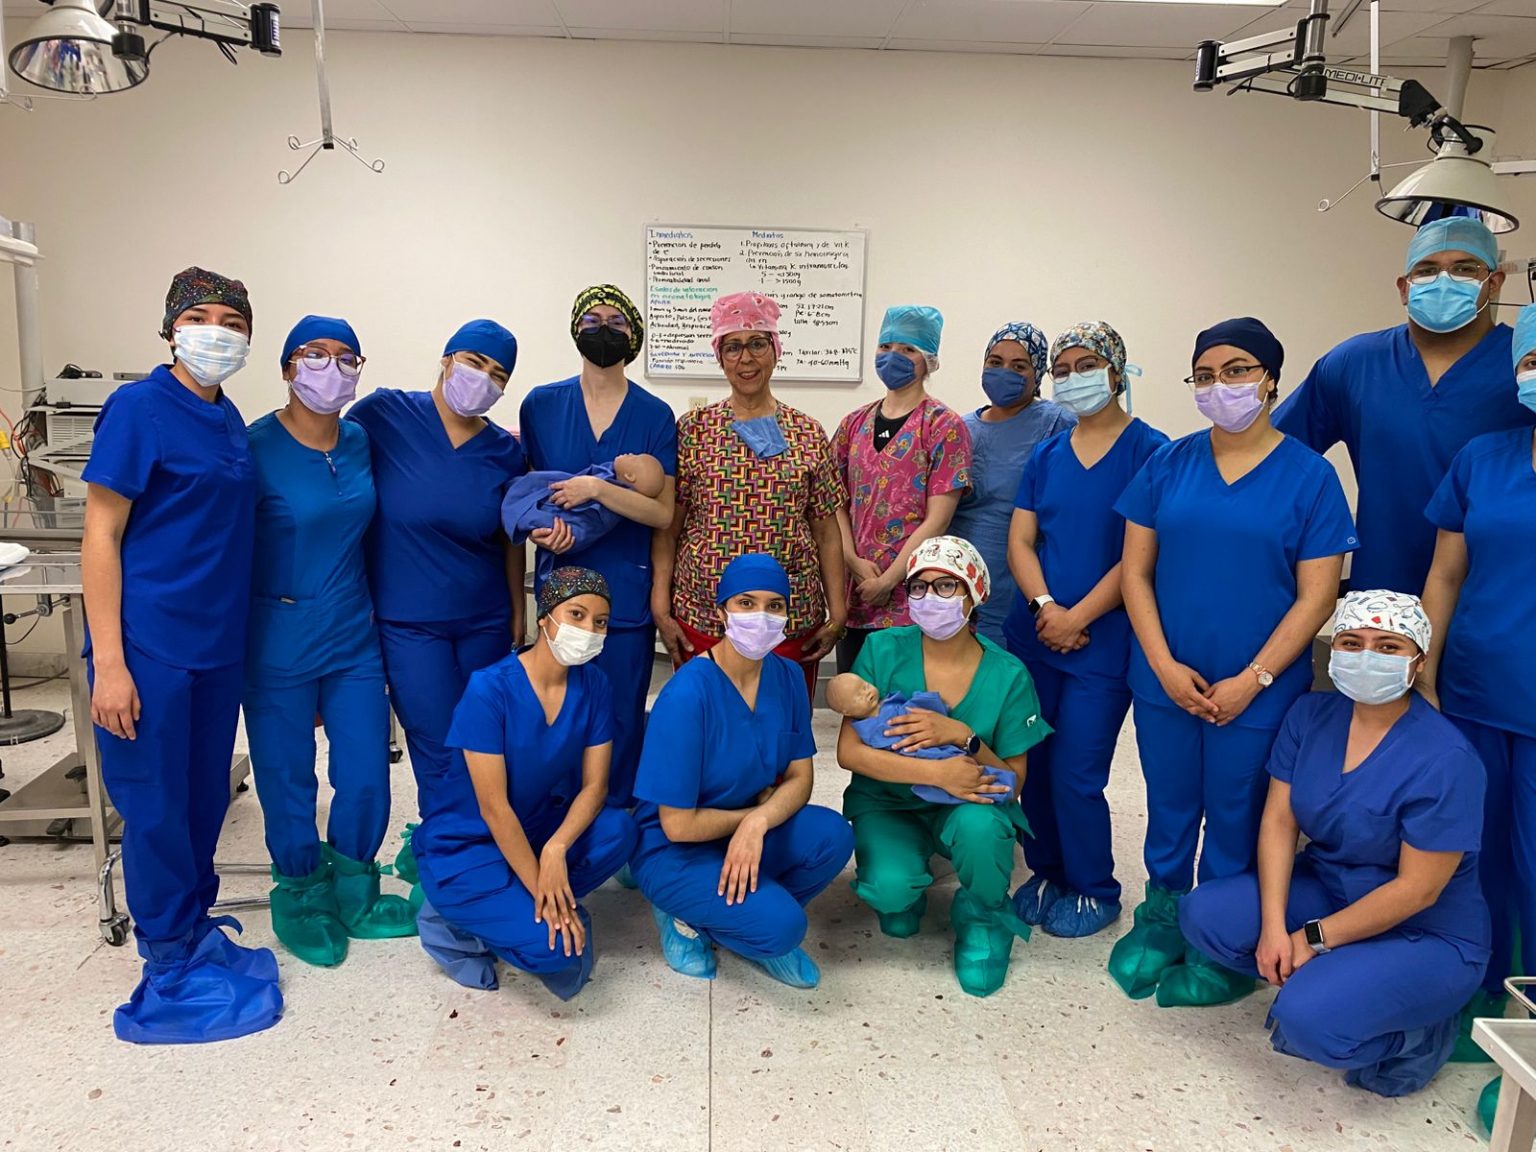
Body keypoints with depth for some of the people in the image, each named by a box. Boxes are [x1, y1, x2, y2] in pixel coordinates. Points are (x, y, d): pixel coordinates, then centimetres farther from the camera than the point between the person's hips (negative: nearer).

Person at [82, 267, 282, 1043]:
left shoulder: (228, 419, 10)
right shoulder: (137, 408, -10)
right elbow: (100, 535, -12)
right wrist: (108, 662, -16)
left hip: (217, 643, 7)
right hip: (150, 647, -6)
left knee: (206, 798, 16)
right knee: (156, 808, 5)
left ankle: (195, 930, 34)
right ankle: (170, 970, 20)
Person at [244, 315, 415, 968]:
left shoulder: (361, 441, 3)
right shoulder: (255, 447, -12)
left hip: (355, 637, 5)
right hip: (279, 641, -4)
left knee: (367, 780, 8)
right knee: (288, 782, 9)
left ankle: (352, 896, 31)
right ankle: (301, 903, 32)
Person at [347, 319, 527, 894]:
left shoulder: (505, 452, 3)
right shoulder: (385, 414, -7)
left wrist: (518, 614, 10)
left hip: (485, 622, 4)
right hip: (407, 622, -4)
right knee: (443, 754, -2)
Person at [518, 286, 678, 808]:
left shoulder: (655, 415, 1)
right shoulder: (541, 405, 5)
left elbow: (663, 514, -5)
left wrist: (596, 489, -18)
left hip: (627, 593, -1)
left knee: (622, 718, 4)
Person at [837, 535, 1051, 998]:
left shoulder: (1007, 675, -11)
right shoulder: (883, 651, -12)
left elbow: (1013, 782, -9)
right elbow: (850, 751, -16)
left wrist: (962, 736, -28)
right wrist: (938, 773, -28)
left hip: (970, 805, 0)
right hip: (888, 804, 0)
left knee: (979, 825, -34)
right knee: (890, 887, -29)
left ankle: (983, 922, 0)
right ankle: (902, 896, 13)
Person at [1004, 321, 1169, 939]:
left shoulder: (1148, 450, -5)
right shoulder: (1046, 456, 11)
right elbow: (1020, 540, 6)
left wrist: (1077, 618, -14)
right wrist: (1043, 605, -11)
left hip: (1103, 639, -5)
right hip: (1032, 632, 5)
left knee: (1076, 775, -2)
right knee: (1033, 766, 10)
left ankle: (1094, 891, 20)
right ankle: (1047, 872, 30)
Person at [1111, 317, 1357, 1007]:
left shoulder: (1309, 476, -4)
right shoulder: (1168, 464, 2)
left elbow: (1316, 596, -6)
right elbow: (1135, 569, 2)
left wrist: (1251, 681, -11)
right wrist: (1164, 665, -8)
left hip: (1257, 690, -2)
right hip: (1165, 681, 2)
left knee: (1235, 814, 10)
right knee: (1169, 805, 15)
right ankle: (1162, 917, 35)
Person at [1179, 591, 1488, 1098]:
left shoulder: (1445, 761, -24)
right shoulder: (1311, 715, -6)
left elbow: (1417, 890, -21)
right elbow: (1279, 820, -7)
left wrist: (1314, 938, -17)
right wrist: (1274, 926, -17)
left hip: (1425, 935, -5)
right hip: (1327, 887, 6)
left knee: (1306, 1019, -27)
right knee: (1203, 914, -16)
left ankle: (1420, 1032, 4)